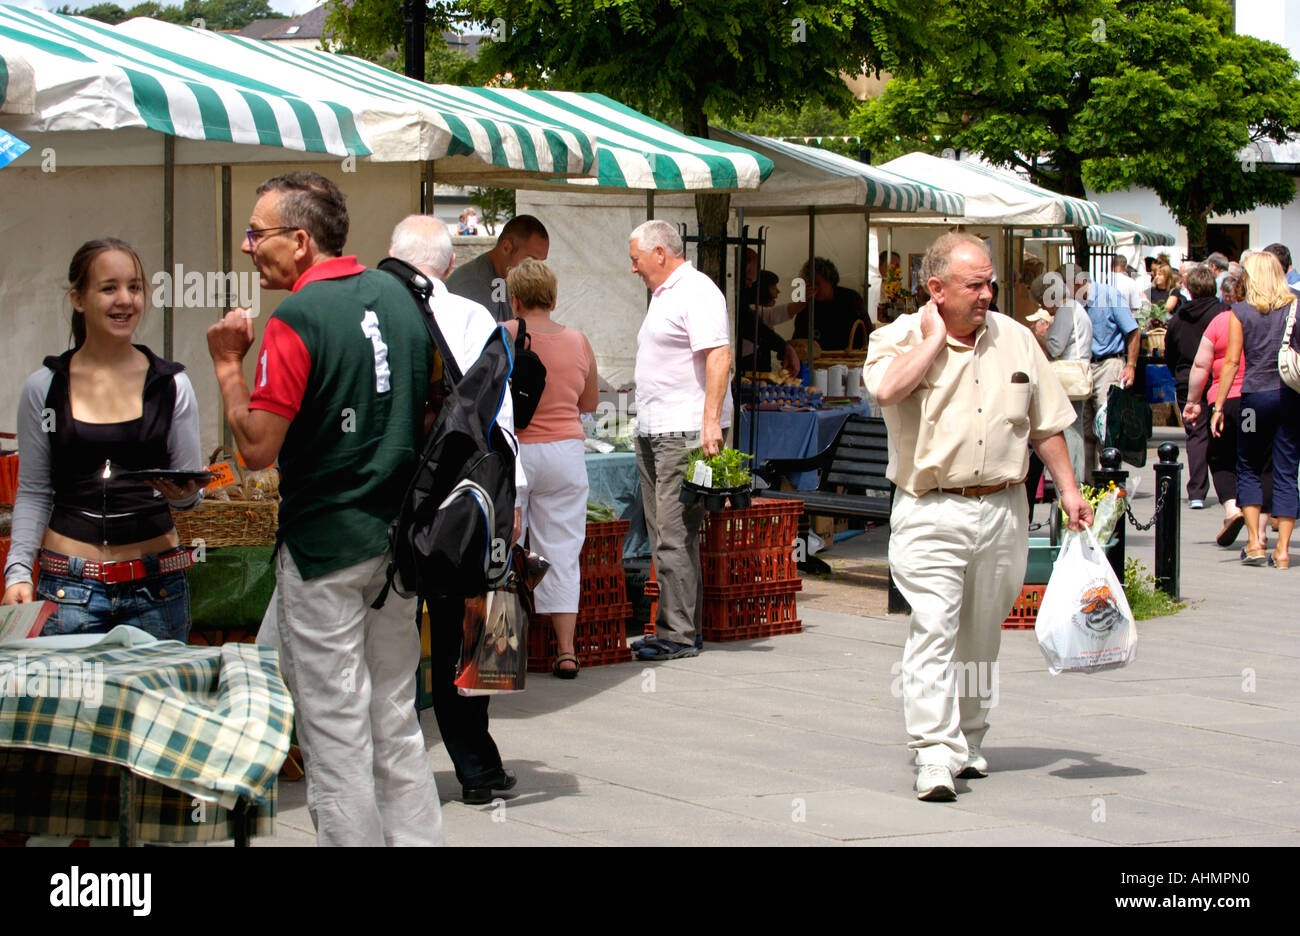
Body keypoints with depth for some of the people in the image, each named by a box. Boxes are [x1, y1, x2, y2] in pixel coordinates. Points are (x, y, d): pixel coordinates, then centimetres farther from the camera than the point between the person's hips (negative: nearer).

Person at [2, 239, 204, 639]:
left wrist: (185, 491, -16)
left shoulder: (171, 385, 5)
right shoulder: (43, 388, 4)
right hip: (69, 589, -1)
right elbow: (33, 493, 8)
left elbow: (190, 489, 7)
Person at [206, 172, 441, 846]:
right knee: (394, 718, 15)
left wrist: (227, 364, -6)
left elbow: (257, 447, -17)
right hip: (398, 537, 7)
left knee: (333, 726, 0)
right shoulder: (398, 296, 6)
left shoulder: (297, 321, -16)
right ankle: (415, 837, 19)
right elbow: (429, 412, 14)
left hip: (325, 544, -7)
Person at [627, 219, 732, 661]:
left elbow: (719, 356, -20)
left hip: (686, 431, -10)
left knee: (674, 535, -11)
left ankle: (678, 634, -10)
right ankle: (686, 624, 16)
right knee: (664, 535, 10)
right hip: (653, 433, 10)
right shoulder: (662, 295, 21)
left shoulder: (697, 292, -10)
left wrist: (711, 421, -27)